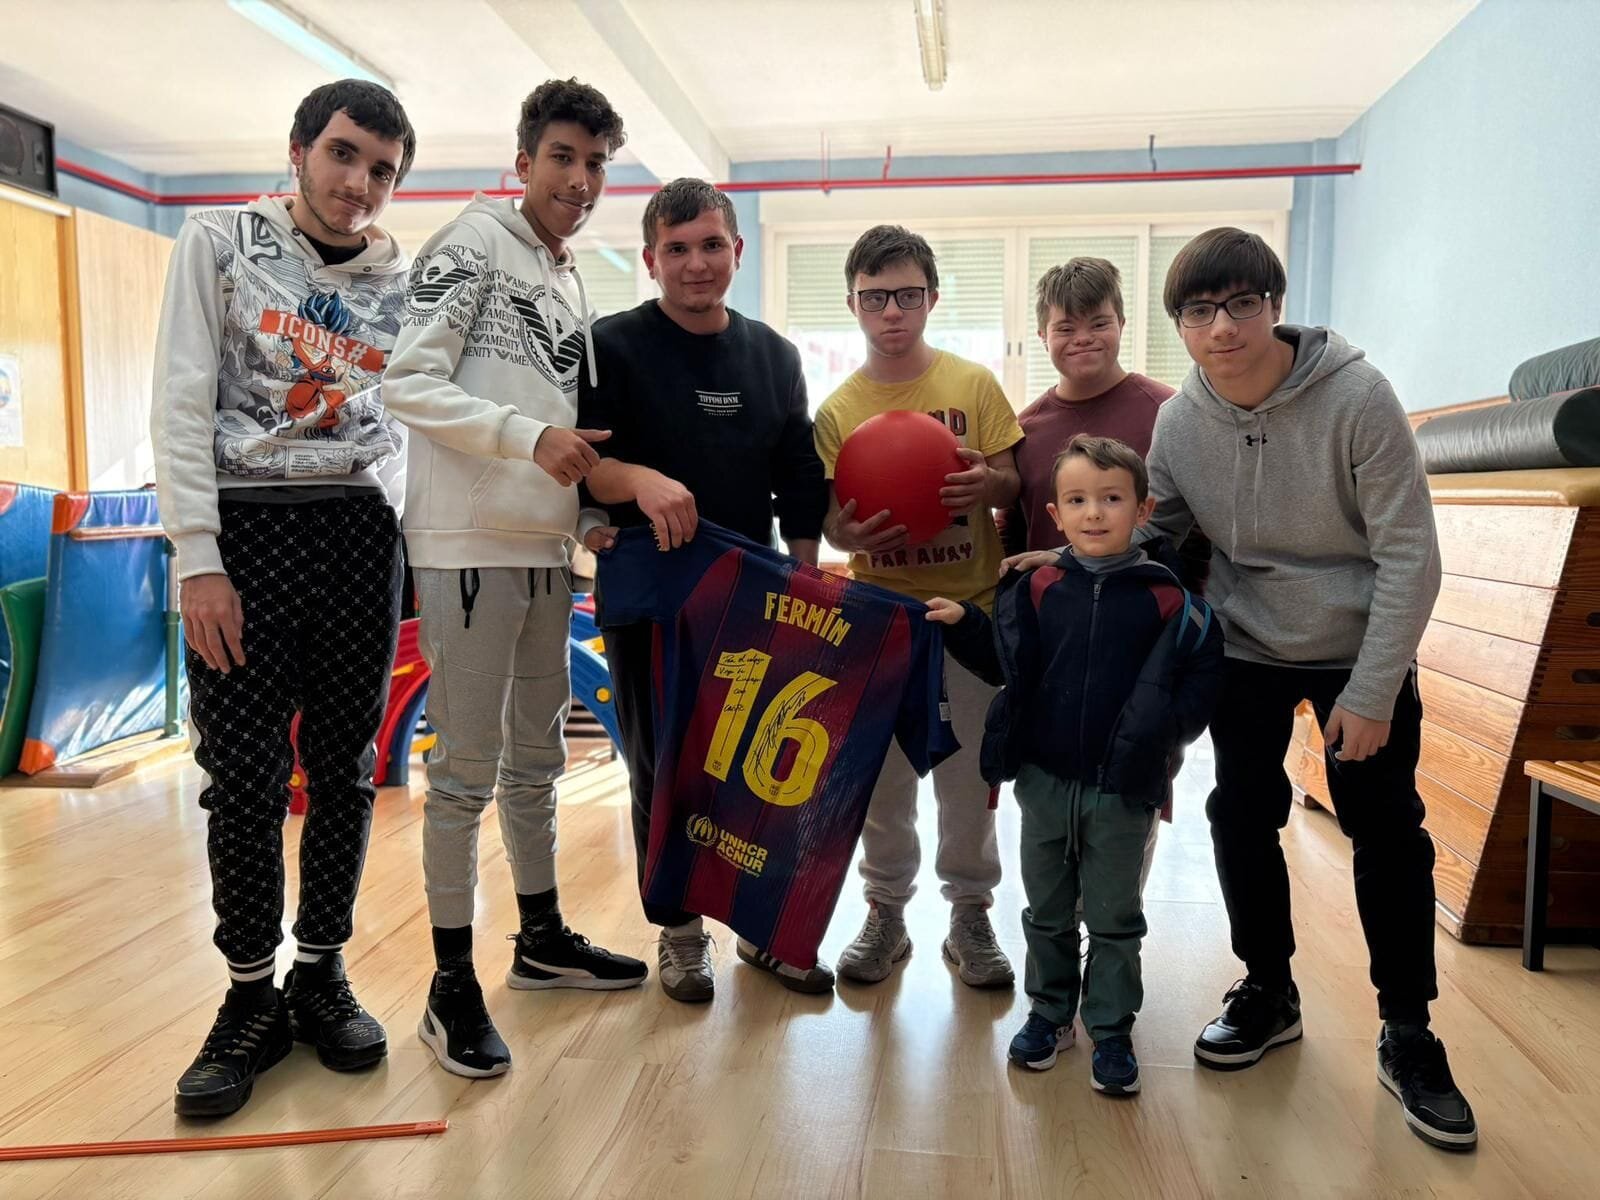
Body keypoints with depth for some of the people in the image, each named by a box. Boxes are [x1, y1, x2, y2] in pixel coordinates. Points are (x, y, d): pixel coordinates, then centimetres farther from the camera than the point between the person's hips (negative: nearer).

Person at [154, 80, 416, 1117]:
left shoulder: (406, 280, 8)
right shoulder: (221, 241, 3)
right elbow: (182, 405, -3)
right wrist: (200, 557, -11)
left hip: (360, 531, 2)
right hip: (241, 527, -2)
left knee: (346, 767, 7)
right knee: (244, 778, 0)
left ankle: (323, 974, 23)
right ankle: (252, 999, 16)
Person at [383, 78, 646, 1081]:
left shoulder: (573, 285, 19)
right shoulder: (472, 244, -3)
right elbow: (409, 384, -13)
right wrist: (529, 437, -22)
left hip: (547, 551, 8)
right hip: (471, 546, -8)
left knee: (537, 758, 16)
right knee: (467, 769, -2)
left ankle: (543, 937, 31)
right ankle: (453, 985, 11)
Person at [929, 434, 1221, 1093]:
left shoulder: (1166, 598, -8)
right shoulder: (1037, 589, -2)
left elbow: (1203, 674, -1)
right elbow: (1004, 662, 4)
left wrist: (1165, 728, -13)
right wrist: (963, 624, -9)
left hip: (1123, 790, -2)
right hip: (1044, 779, 2)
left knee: (1115, 919, 12)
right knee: (1047, 911, 17)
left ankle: (1111, 1029, 28)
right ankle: (1049, 1012, 35)